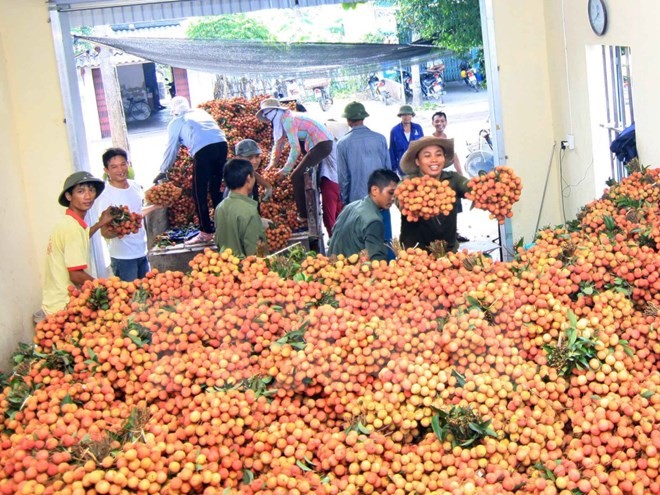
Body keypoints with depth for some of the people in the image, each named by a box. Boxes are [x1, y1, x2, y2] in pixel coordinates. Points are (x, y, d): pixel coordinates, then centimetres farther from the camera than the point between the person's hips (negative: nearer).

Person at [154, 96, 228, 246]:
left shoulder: (176, 122, 19)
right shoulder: (201, 112, 31)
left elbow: (171, 148, 25)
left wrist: (163, 171, 38)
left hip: (203, 149, -5)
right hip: (221, 143, 5)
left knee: (199, 193, 4)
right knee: (216, 189, 18)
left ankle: (206, 233, 3)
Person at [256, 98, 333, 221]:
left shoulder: (287, 120, -16)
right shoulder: (281, 121, 15)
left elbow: (295, 148, -19)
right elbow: (278, 143, 26)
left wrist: (286, 168, -11)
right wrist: (272, 163, 19)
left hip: (322, 144, -10)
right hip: (321, 143, 10)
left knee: (297, 176, -11)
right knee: (300, 175, 21)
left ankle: (303, 215, -6)